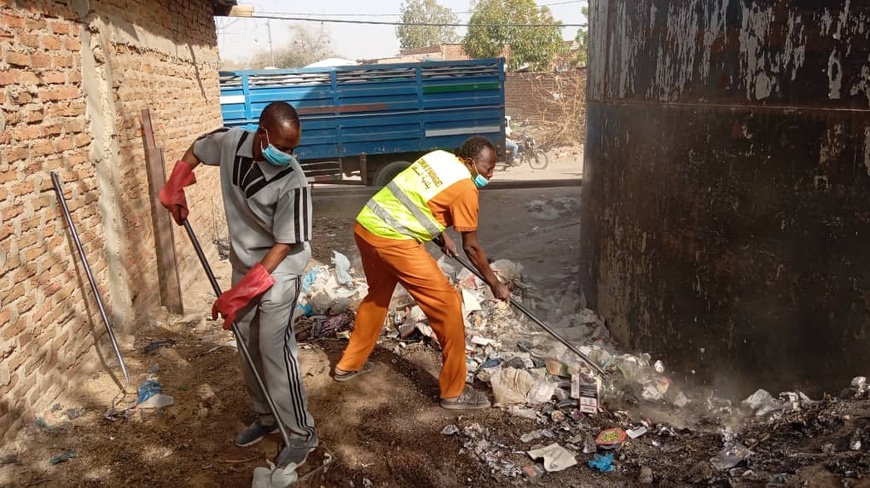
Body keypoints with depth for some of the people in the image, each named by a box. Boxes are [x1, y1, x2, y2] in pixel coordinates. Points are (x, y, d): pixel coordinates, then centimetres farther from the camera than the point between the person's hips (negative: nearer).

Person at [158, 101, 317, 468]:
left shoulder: (293, 183, -27)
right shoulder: (231, 141, -11)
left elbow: (284, 245, -23)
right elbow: (196, 150, 14)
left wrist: (240, 294, -23)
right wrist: (175, 191, 6)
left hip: (278, 270, -6)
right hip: (243, 264, 7)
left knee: (274, 348, -8)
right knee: (248, 346, 14)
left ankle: (301, 433, 7)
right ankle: (266, 418, 32)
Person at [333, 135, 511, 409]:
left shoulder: (439, 157, 15)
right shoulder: (465, 188, -8)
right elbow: (471, 247, -1)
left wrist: (442, 234, 33)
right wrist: (495, 284, 10)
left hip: (366, 226, 9)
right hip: (393, 240, -9)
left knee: (378, 294, 29)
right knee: (447, 304, -1)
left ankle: (349, 365, 44)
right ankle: (454, 391, 8)